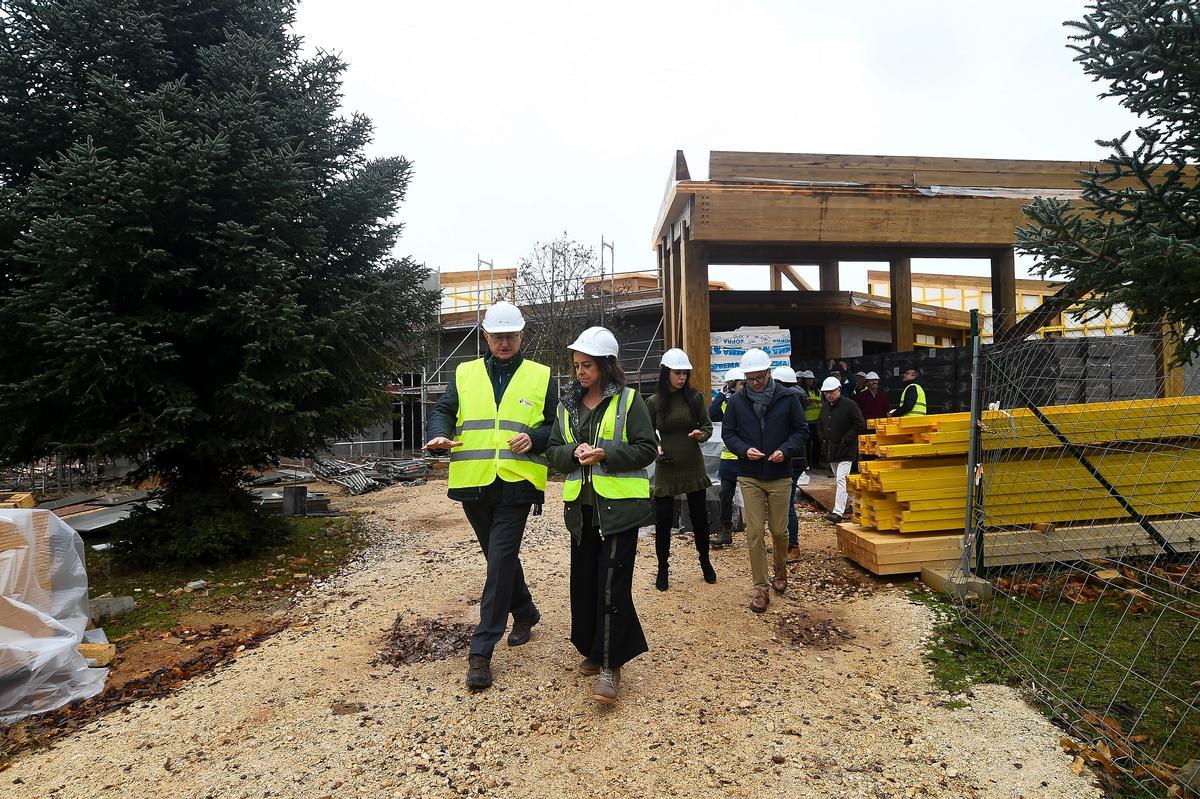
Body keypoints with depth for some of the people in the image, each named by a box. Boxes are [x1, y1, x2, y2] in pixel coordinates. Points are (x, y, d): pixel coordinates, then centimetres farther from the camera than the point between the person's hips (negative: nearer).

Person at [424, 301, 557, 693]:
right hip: (474, 483, 3)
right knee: (500, 557, 17)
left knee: (500, 560, -7)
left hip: (517, 483, -3)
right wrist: (440, 435, -16)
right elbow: (442, 411, 6)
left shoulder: (541, 377, 4)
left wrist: (534, 438, -16)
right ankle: (524, 612, 41)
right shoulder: (465, 374, 9)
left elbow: (557, 425, 5)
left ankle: (481, 650, 1)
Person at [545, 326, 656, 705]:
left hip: (619, 506, -5)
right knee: (584, 581, 11)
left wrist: (605, 454, -19)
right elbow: (553, 452, 11)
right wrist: (574, 453, -11)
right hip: (581, 506, 5)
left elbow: (646, 449, -7)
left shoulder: (628, 400, -5)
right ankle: (593, 649, 30)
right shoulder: (567, 405, 10)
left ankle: (610, 664, 4)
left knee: (612, 584, -6)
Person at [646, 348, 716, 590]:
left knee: (700, 516, 12)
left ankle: (705, 561, 35)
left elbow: (707, 425, 5)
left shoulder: (695, 397, -3)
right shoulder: (654, 402, -4)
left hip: (693, 467, 1)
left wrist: (702, 434, -17)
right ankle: (662, 569, 22)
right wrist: (654, 447, -15)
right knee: (663, 520, 4)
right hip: (665, 468, -1)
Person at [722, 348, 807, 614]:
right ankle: (761, 588, 11)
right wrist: (744, 450, -13)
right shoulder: (737, 401, -1)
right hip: (749, 477, 1)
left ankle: (780, 571, 39)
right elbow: (727, 433, 5)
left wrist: (786, 450, -15)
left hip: (780, 476, 0)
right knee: (754, 533, 0)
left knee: (779, 531, 10)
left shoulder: (787, 398, -3)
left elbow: (801, 430, 3)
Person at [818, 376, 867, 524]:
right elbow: (821, 426, 25)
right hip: (830, 450, 8)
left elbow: (860, 425, -11)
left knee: (841, 480, -14)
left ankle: (838, 512, -17)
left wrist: (846, 440, -14)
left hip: (845, 450, -8)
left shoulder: (849, 405, -10)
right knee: (839, 480, 15)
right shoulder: (824, 406, 11)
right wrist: (823, 439, 9)